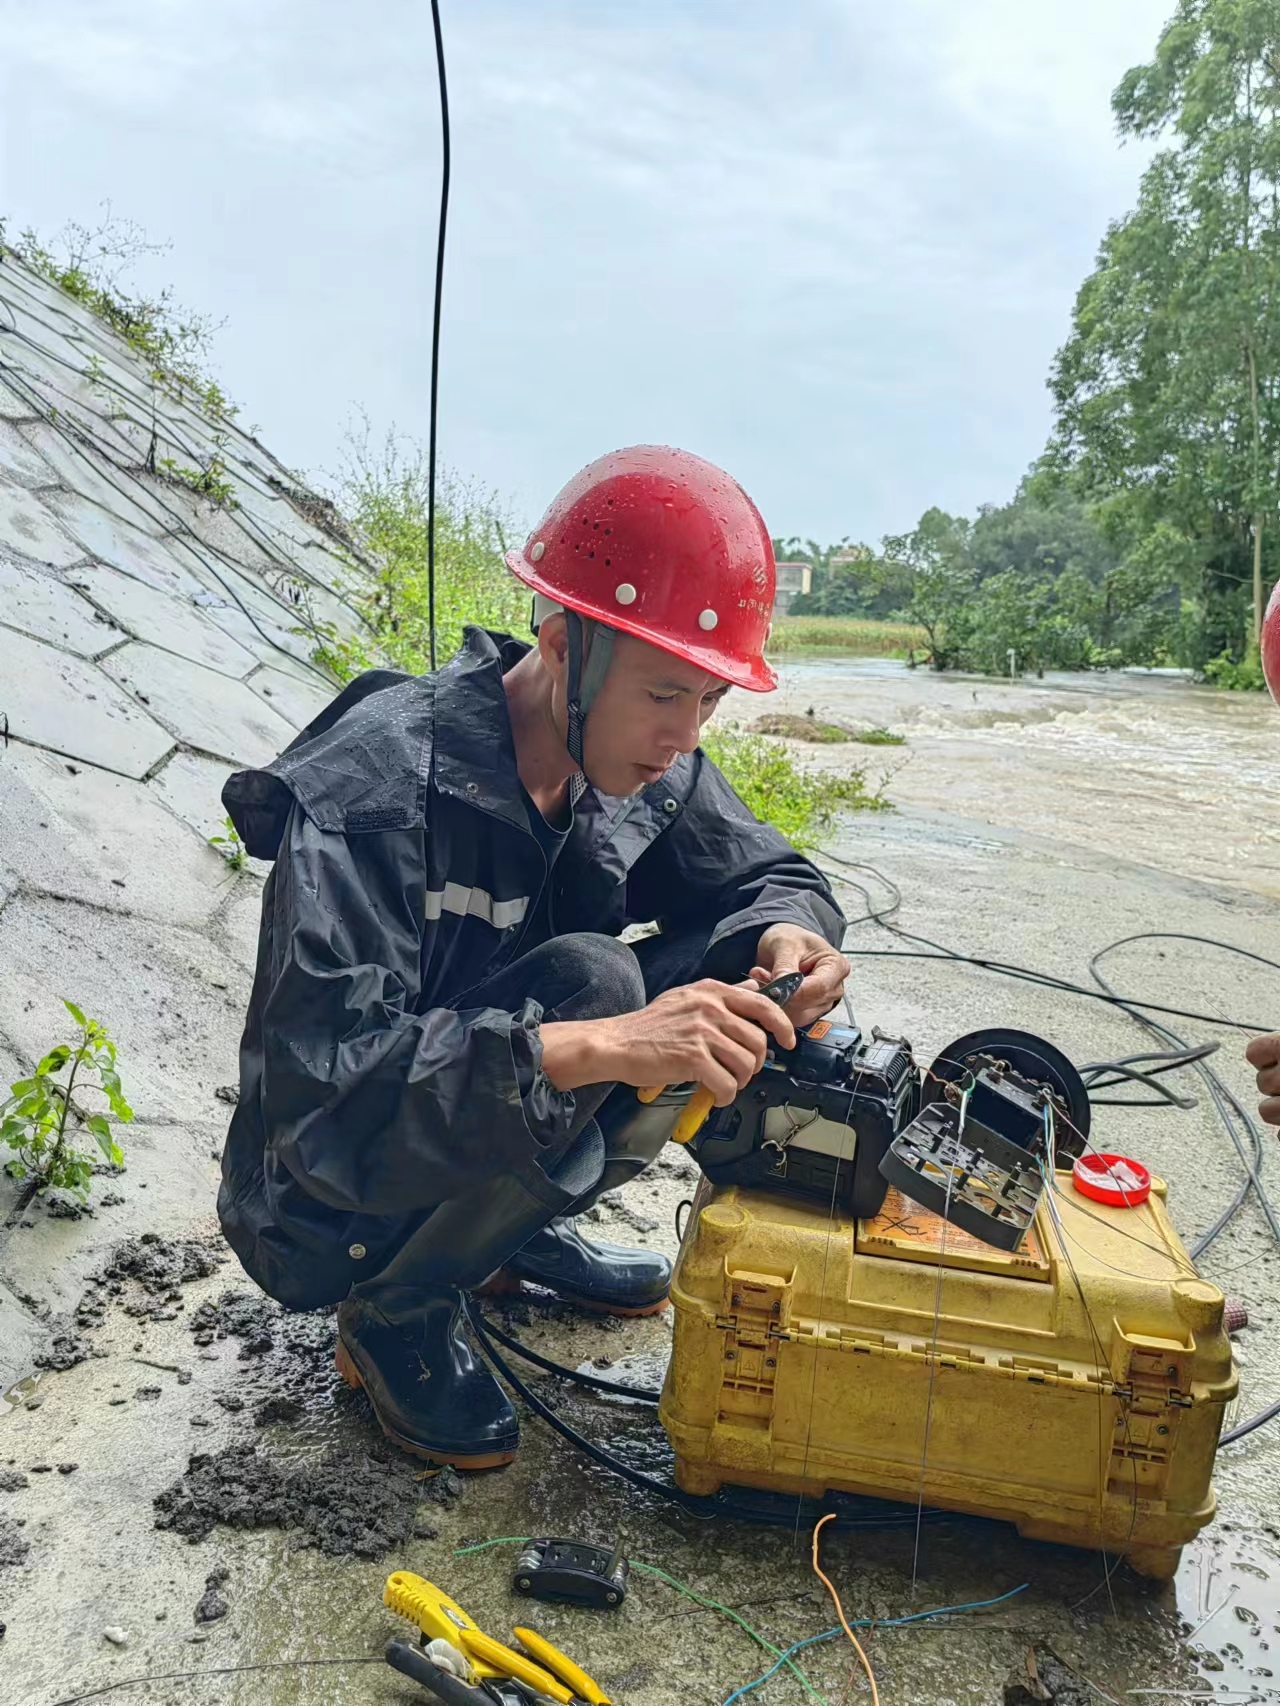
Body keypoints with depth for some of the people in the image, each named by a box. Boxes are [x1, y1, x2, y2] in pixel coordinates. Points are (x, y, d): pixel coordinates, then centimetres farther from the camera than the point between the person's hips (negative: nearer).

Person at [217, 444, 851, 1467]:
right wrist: (600, 1047, -47)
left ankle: (524, 1226, 9)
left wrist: (785, 933, -24)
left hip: (494, 1132, 7)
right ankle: (395, 1312, -7)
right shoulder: (375, 789, -31)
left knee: (728, 976, -9)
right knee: (588, 977, -30)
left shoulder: (648, 766, -10)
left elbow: (766, 874, 1)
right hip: (327, 1213, -6)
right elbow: (317, 1087, -38)